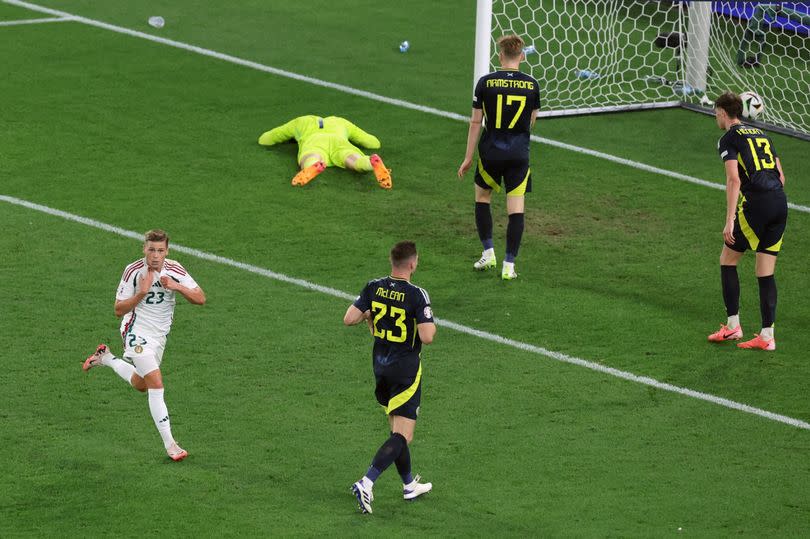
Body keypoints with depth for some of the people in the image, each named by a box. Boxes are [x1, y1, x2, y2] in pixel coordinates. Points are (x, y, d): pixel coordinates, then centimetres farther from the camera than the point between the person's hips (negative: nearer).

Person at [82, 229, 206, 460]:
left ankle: (105, 358, 46)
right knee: (156, 384, -18)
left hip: (159, 335, 6)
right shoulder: (133, 271, -17)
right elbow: (119, 310, -14)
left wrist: (177, 287, -29)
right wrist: (141, 293, -30)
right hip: (136, 331, -6)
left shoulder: (175, 270, -9)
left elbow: (200, 298, -12)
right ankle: (169, 444, -16)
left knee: (141, 385, 22)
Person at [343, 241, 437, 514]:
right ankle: (366, 484, -19)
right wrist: (432, 326, -1)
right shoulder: (417, 295, -19)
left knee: (396, 428, 20)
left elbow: (348, 319, -5)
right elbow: (426, 337, -23)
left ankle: (409, 484, 31)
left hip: (380, 365, 6)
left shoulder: (374, 288, -5)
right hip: (406, 369, -6)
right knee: (402, 436, -5)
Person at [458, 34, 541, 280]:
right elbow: (532, 121, 10)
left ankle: (488, 253, 16)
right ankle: (509, 265, 0)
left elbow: (476, 122, -5)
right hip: (519, 153, 1)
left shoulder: (486, 83, -8)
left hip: (491, 151, -1)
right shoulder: (531, 85, -3)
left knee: (482, 198, 21)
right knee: (516, 209, 3)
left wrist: (468, 158, 2)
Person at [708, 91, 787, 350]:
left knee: (727, 260, 11)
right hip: (780, 203, 6)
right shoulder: (761, 135, 22)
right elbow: (781, 176, 19)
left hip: (755, 204, -6)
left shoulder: (729, 139, 1)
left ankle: (733, 325, 10)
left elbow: (734, 180, -11)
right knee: (766, 273, 8)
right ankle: (767, 336, 5)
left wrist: (729, 220, -13)